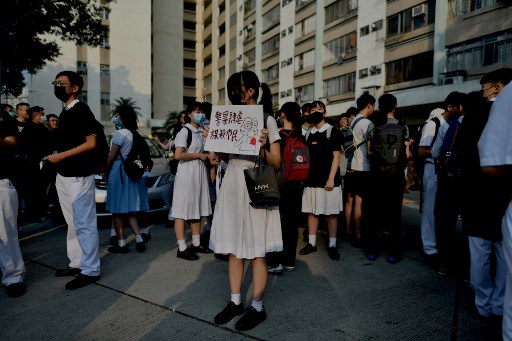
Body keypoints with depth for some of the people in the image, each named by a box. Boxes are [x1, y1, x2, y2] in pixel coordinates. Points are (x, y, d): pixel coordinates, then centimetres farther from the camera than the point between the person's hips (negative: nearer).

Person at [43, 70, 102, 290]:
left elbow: (91, 143, -16)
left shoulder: (81, 110, -10)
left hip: (79, 176, -9)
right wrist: (55, 158, 9)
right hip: (63, 175, 9)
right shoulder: (65, 113, 16)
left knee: (84, 224, -3)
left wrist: (61, 156, -16)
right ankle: (76, 263, 26)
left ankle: (90, 270, 6)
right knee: (73, 223, 15)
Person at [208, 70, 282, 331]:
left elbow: (276, 163, -6)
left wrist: (262, 146, -23)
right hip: (232, 186, 6)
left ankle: (257, 307, 15)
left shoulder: (267, 119, -4)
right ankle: (235, 301, 25)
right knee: (234, 247, 11)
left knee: (256, 250, 2)